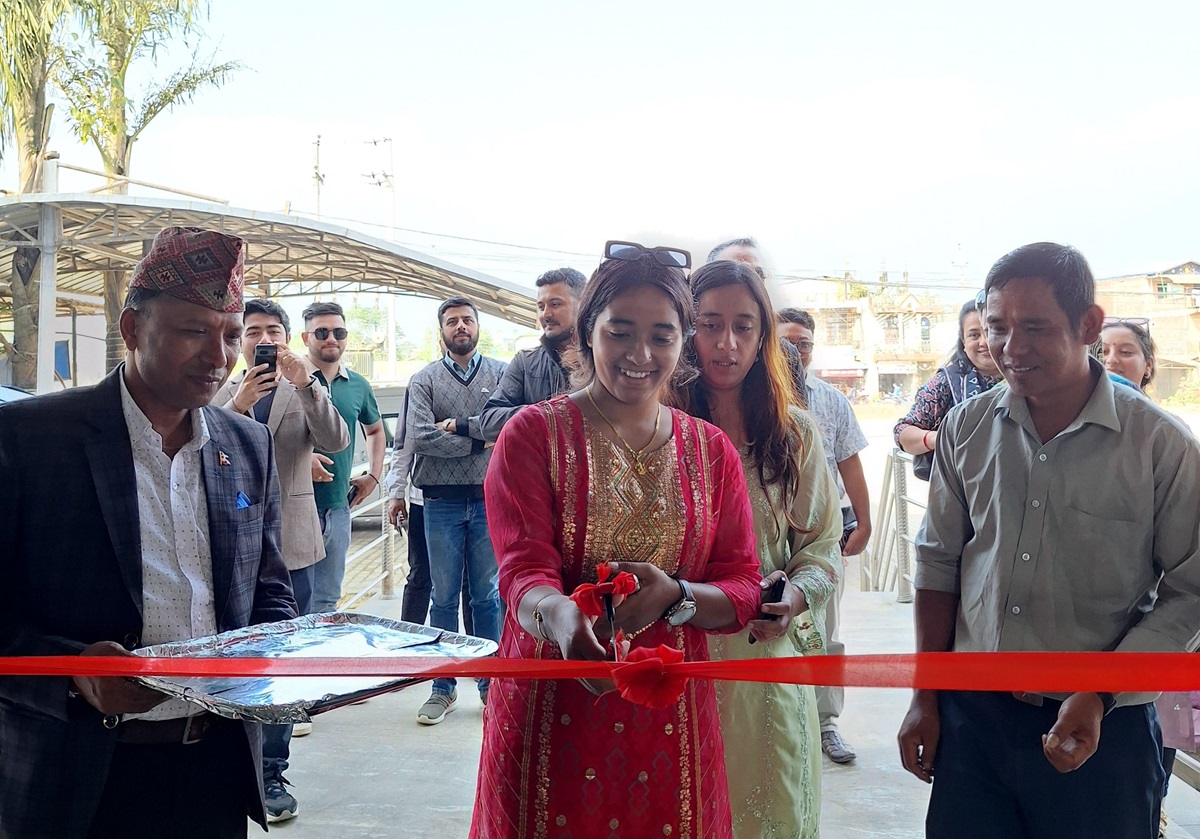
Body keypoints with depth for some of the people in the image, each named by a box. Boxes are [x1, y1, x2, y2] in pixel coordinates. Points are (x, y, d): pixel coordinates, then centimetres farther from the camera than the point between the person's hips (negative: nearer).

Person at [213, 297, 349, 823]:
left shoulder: (306, 393, 5)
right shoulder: (219, 395, 6)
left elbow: (336, 441, -12)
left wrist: (305, 384, -25)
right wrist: (237, 406, -22)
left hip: (289, 543, 0)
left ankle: (271, 774, 13)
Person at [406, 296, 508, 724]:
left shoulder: (501, 374, 6)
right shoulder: (424, 380, 5)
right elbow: (419, 437, -10)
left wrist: (457, 424, -12)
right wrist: (478, 439, -10)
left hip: (489, 499, 0)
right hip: (442, 501, 0)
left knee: (488, 595, 8)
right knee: (444, 597, 8)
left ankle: (490, 684, 20)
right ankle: (443, 688, 18)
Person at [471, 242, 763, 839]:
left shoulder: (711, 451, 7)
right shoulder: (534, 433, -3)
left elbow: (743, 589, 3)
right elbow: (523, 567, -12)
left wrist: (674, 597, -18)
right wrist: (559, 614, -35)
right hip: (549, 713, -2)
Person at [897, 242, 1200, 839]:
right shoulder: (967, 428, 1)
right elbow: (939, 564, 6)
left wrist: (1100, 696, -15)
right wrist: (925, 699, 6)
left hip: (1103, 728, -2)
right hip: (970, 713, 3)